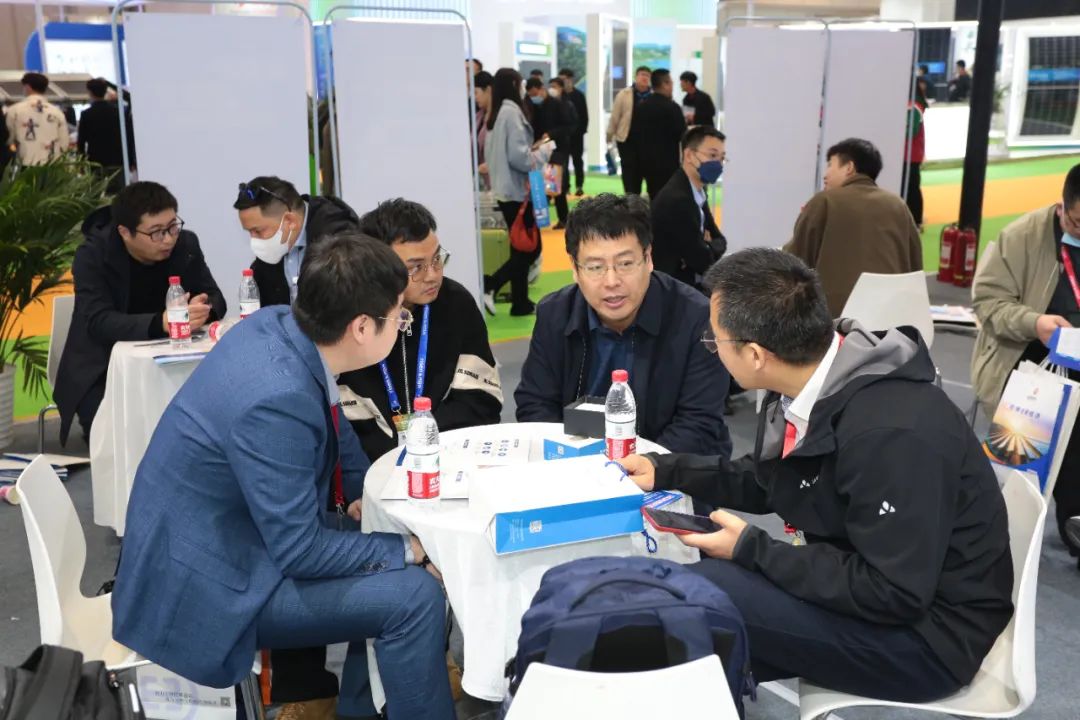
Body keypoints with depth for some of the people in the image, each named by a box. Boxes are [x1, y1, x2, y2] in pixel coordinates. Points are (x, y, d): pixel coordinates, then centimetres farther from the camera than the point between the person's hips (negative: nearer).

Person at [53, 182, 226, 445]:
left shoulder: (186, 244, -5)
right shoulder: (92, 256, -17)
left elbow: (215, 299, -4)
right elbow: (99, 322, -28)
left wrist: (202, 310, -30)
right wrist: (160, 323, -45)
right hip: (102, 373, -3)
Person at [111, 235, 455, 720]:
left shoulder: (280, 323, -7)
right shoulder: (276, 399, -33)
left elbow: (333, 427, 13)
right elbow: (300, 551, -26)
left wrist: (365, 493, 2)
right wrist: (408, 550, -15)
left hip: (222, 531, 9)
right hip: (206, 580, -9)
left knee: (389, 534, 12)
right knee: (414, 594, -18)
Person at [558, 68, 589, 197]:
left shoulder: (579, 95, 1)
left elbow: (584, 115, 0)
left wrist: (582, 130, -9)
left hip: (576, 133, -1)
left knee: (577, 161, 6)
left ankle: (579, 187, 11)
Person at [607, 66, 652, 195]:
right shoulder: (624, 94, -3)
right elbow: (614, 116, 1)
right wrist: (610, 135, 3)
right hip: (627, 139, -2)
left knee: (640, 170, 10)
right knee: (629, 169, -5)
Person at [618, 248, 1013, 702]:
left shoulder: (892, 432, -30)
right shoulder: (808, 387, -4)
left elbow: (894, 595, -27)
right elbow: (765, 481, 16)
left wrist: (752, 551, -21)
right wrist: (665, 473, 9)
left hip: (927, 634, -8)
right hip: (872, 584, 8)